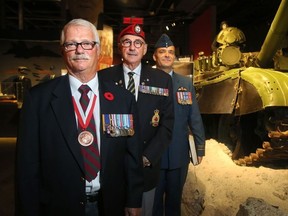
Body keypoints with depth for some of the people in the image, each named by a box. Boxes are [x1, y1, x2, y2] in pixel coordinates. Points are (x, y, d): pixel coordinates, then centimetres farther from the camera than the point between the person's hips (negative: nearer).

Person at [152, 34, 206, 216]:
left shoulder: (186, 83, 5)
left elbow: (195, 117, 4)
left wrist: (200, 146, 2)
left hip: (179, 153, 3)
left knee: (175, 199, 19)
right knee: (154, 199, 15)